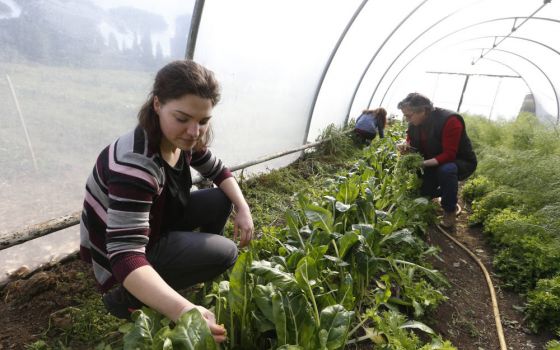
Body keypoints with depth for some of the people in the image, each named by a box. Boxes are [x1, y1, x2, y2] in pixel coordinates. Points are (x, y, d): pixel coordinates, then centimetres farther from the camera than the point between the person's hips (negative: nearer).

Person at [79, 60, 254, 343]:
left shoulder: (184, 140, -12)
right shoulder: (135, 164, -37)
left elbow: (219, 172, 3)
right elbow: (126, 256, -42)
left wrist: (243, 209, -12)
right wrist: (183, 311, -54)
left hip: (156, 223, 7)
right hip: (116, 253, -7)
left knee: (220, 201, -4)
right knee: (225, 253, -16)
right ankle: (125, 298, -6)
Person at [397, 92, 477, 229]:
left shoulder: (449, 120, -29)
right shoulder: (414, 124, -9)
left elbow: (449, 155, -33)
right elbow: (412, 144, 5)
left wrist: (424, 163, -40)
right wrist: (405, 147, -19)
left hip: (461, 162, -6)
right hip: (434, 164, 6)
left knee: (446, 170, -39)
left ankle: (449, 211, -18)